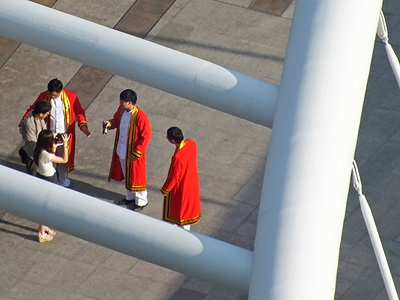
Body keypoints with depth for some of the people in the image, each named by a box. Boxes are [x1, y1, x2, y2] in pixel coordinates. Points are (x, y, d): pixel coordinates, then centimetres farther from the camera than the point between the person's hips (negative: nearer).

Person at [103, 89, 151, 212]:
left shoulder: (140, 117, -30)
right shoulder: (121, 109, -8)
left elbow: (146, 136, -23)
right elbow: (116, 120, 12)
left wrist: (136, 153, -21)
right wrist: (109, 123, -12)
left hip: (133, 152, -7)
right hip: (121, 150, 7)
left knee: (136, 176, 11)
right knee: (126, 174, 25)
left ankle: (141, 201, 32)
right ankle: (130, 197, 46)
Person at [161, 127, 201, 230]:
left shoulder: (178, 157, -40)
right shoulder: (191, 143, -18)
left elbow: (174, 177, -26)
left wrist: (165, 189, -9)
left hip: (180, 188, -7)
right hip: (192, 182, 7)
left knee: (173, 210, 17)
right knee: (187, 205, 28)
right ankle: (186, 229, 48)